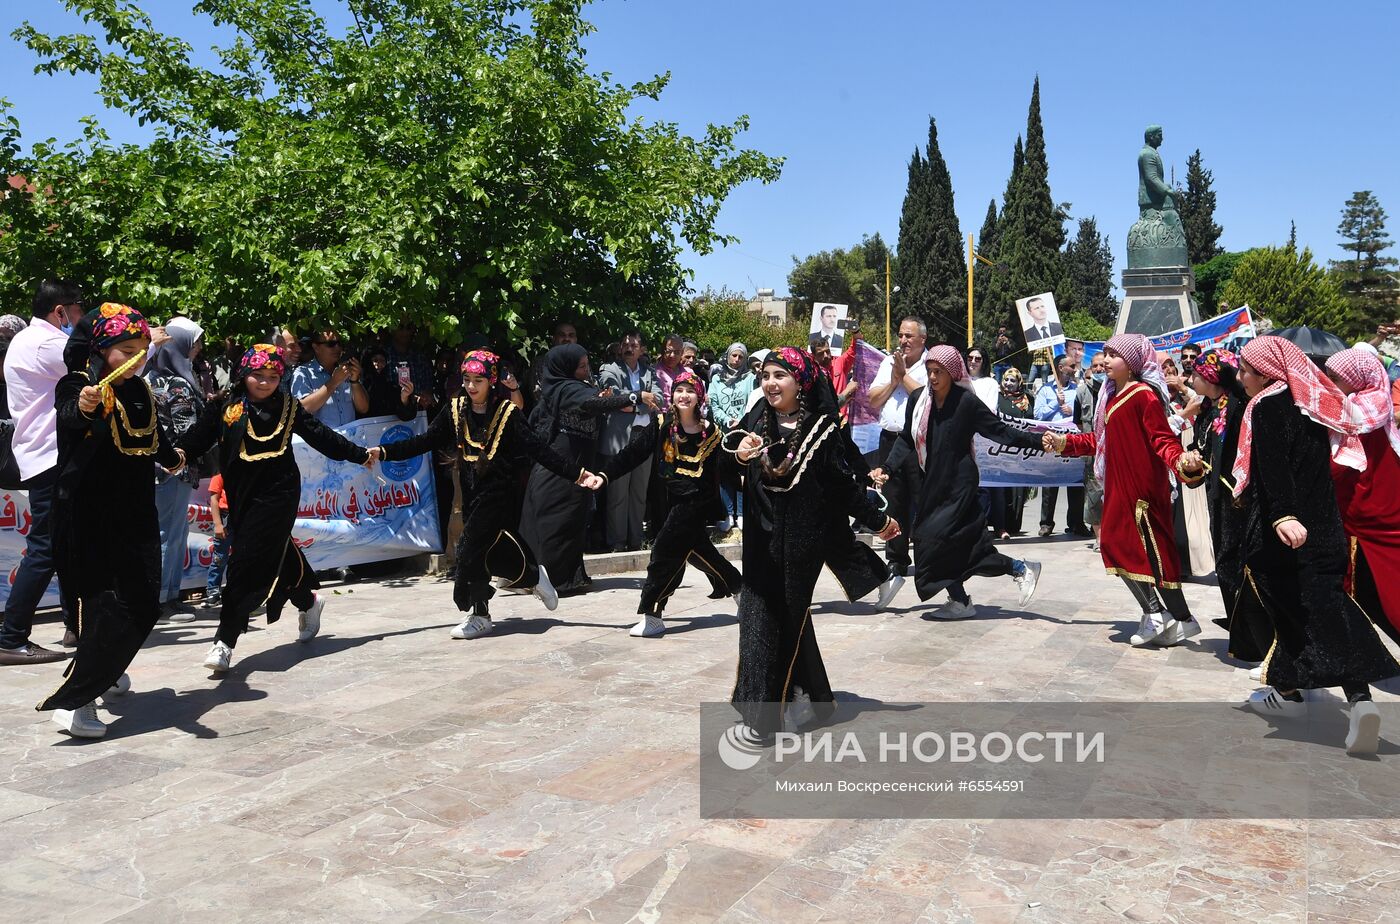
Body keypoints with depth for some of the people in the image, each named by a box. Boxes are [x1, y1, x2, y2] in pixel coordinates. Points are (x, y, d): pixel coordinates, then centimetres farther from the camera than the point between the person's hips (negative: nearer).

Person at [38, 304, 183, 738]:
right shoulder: (76, 384, -11)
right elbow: (67, 418, -35)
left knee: (142, 604, 14)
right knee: (109, 605, -12)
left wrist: (171, 458, 47)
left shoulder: (139, 389, 8)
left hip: (135, 514, 7)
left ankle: (103, 671, 37)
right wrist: (84, 407, -58)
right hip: (90, 515, -7)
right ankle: (71, 699, -4)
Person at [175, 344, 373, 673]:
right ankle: (308, 601, 42)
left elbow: (321, 436, 9)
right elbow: (199, 435, -7)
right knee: (276, 555, 13)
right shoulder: (224, 407, 4)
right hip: (241, 495, 3)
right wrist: (180, 451, -28)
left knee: (247, 561, -10)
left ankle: (226, 641, -6)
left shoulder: (288, 407, 3)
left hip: (277, 493, -3)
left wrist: (361, 454, 13)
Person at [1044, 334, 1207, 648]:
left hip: (1144, 487, -9)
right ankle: (1155, 614, 15)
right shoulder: (1112, 395, 13)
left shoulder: (1144, 395, -13)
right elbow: (1101, 441, 21)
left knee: (1152, 551, -4)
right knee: (1114, 544, 7)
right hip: (1118, 487, 9)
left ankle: (1182, 620, 9)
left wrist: (1180, 462, -38)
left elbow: (1163, 439, -20)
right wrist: (1064, 442, 24)